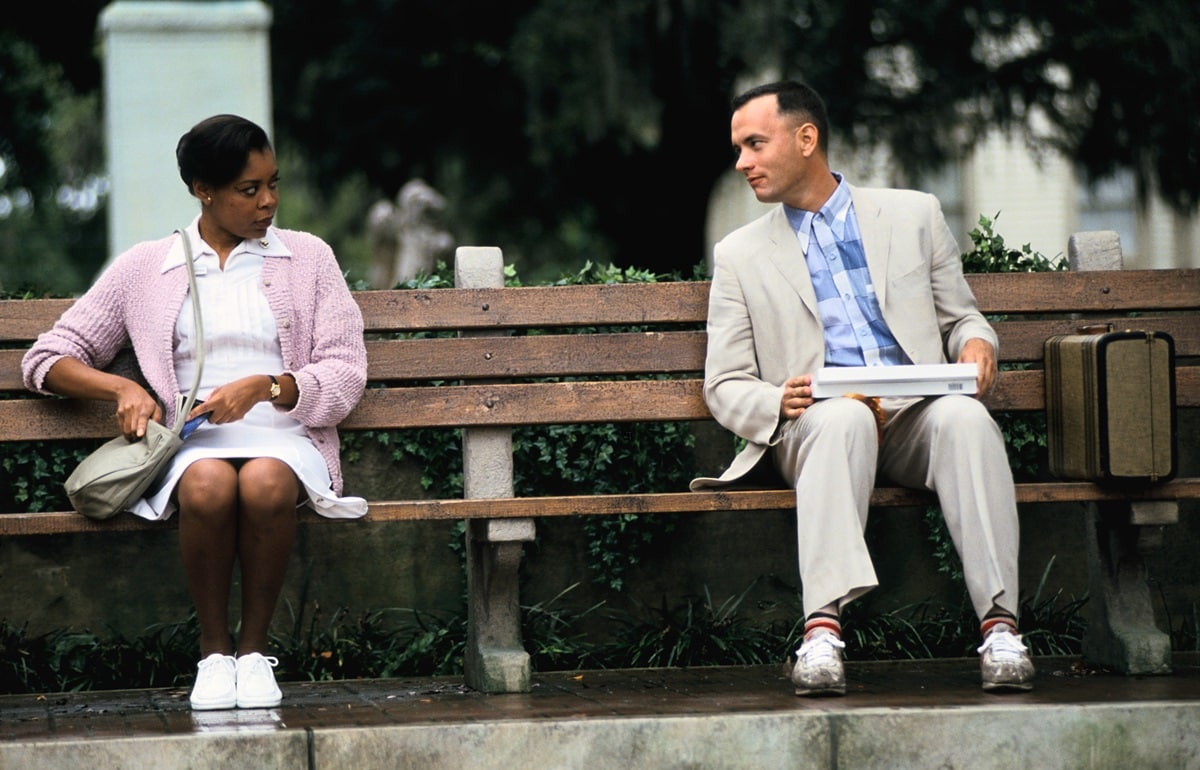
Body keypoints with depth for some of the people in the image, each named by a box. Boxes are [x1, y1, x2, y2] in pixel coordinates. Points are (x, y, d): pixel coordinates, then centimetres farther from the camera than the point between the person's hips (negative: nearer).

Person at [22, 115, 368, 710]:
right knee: (208, 485, -38)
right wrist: (121, 388, -5)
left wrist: (264, 387, -10)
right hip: (193, 446, 0)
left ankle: (254, 649, -19)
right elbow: (48, 359, 15)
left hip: (283, 439, 0)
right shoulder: (143, 270, 15)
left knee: (264, 483, -38)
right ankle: (214, 652, -19)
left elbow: (344, 376, 8)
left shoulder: (308, 259, 16)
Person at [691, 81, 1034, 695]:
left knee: (965, 417, -34)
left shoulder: (913, 216, 20)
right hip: (813, 426, -1)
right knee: (844, 417, -38)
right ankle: (823, 628, -49)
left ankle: (999, 623, -41)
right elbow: (725, 386, 13)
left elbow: (959, 317, 23)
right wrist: (777, 402, -10)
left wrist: (976, 342, -3)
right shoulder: (740, 254, 18)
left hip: (915, 415, 1)